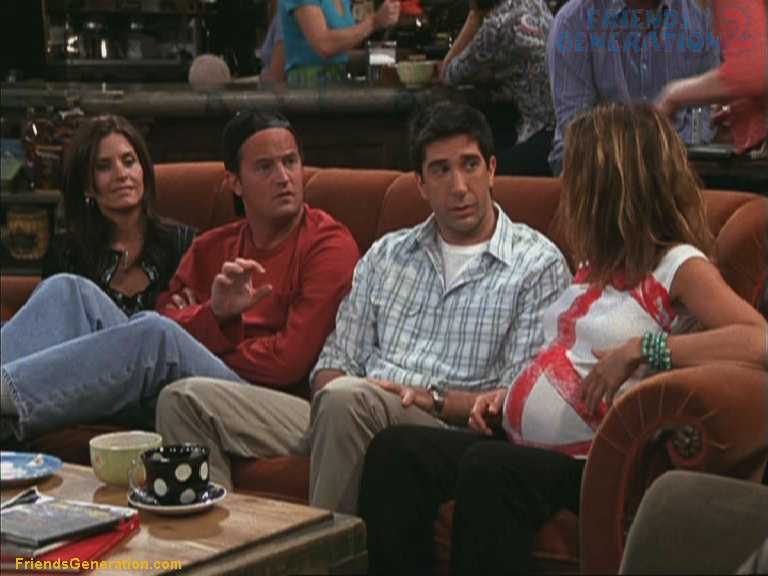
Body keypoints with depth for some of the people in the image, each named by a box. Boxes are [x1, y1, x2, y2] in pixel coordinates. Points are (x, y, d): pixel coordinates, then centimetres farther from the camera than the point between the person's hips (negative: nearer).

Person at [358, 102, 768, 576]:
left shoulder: (680, 267, -7)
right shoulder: (601, 262, 20)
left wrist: (642, 349, -24)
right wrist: (508, 394, 11)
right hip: (523, 442, 8)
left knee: (487, 470, -35)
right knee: (396, 450, -11)